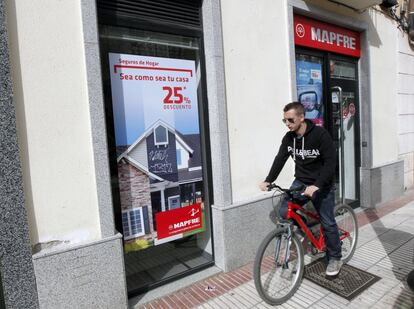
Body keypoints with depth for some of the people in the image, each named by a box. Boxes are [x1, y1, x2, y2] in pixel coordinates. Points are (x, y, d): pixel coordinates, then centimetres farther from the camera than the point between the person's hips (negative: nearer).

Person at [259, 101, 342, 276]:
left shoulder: (320, 134, -19)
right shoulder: (288, 138, -3)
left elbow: (331, 162, -23)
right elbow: (280, 159, -4)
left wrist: (316, 186, -34)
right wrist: (268, 181, -18)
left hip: (322, 185, -4)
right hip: (300, 182, 4)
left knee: (327, 223, 4)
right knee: (284, 212, -11)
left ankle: (335, 259, 26)